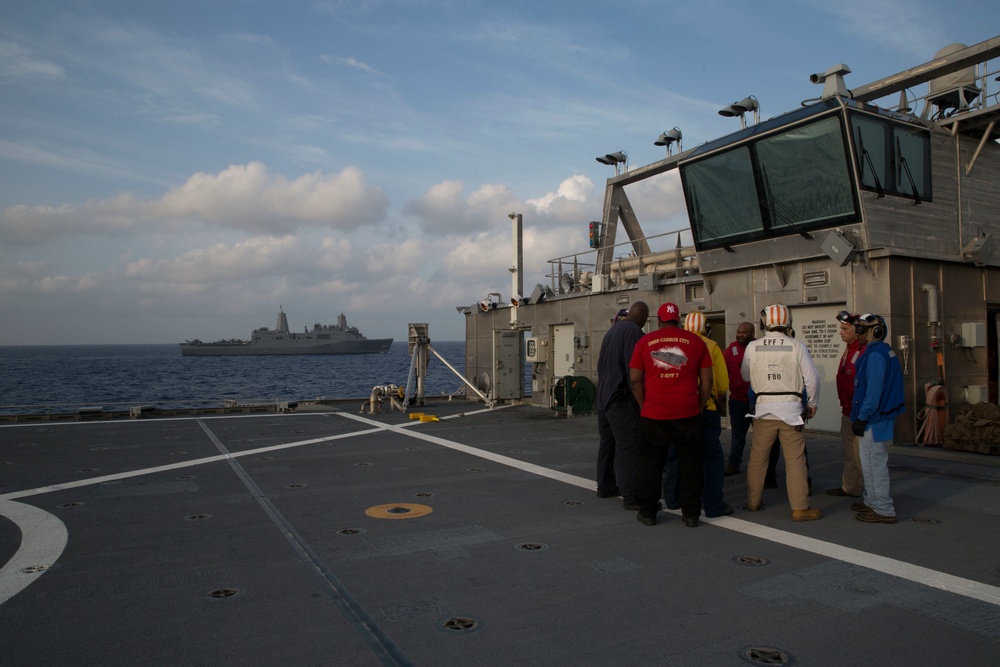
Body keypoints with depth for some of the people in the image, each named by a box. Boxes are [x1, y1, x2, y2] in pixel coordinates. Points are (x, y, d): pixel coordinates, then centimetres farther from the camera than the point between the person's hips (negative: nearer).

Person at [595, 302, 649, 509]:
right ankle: (631, 496, -10)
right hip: (621, 398, -9)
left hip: (604, 396, 9)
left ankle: (605, 486, 25)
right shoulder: (633, 331, -12)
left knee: (608, 441, 16)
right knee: (629, 446, -9)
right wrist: (639, 399, -12)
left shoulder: (612, 330, 15)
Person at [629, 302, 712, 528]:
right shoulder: (696, 341, 4)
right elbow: (706, 380, 4)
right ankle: (691, 513, 18)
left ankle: (647, 512, 18)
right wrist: (700, 407, 13)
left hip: (653, 414, 0)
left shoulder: (645, 341, 3)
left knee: (650, 463, 11)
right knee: (690, 464, 12)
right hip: (688, 414, 0)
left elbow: (635, 379, 3)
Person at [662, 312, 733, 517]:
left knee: (675, 455, 14)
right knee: (712, 457, 5)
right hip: (705, 408, -3)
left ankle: (672, 499, 22)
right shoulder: (711, 347, 2)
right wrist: (717, 400, 21)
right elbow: (723, 384, 1)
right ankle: (714, 504, 5)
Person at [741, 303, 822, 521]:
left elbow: (745, 376, 9)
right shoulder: (797, 347, -6)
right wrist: (812, 404, 10)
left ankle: (753, 502, 23)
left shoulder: (753, 347, -3)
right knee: (795, 460, 3)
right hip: (790, 408, -1)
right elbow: (812, 378, -4)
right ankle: (800, 508, 6)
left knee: (757, 458, 12)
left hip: (764, 407, 2)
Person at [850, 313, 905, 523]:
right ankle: (871, 501, 30)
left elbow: (873, 390, -23)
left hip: (874, 419, -11)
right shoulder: (886, 352, 14)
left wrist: (862, 417, -19)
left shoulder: (875, 355, -18)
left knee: (874, 463, -5)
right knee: (874, 461, 19)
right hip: (882, 417, 11)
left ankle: (883, 510, 1)